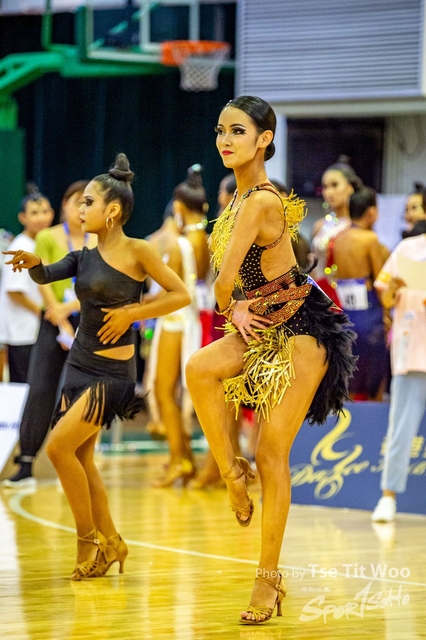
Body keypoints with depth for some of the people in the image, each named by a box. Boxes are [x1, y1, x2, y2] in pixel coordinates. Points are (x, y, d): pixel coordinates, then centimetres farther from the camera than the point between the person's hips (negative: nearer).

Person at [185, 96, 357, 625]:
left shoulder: (261, 201, -21)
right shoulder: (240, 197, 8)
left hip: (298, 331, -8)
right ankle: (230, 470, -5)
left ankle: (269, 575, 5)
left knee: (271, 453, -5)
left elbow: (225, 280, -21)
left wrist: (226, 306, 0)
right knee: (199, 368, -22)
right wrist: (237, 311, 3)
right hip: (261, 328, 8)